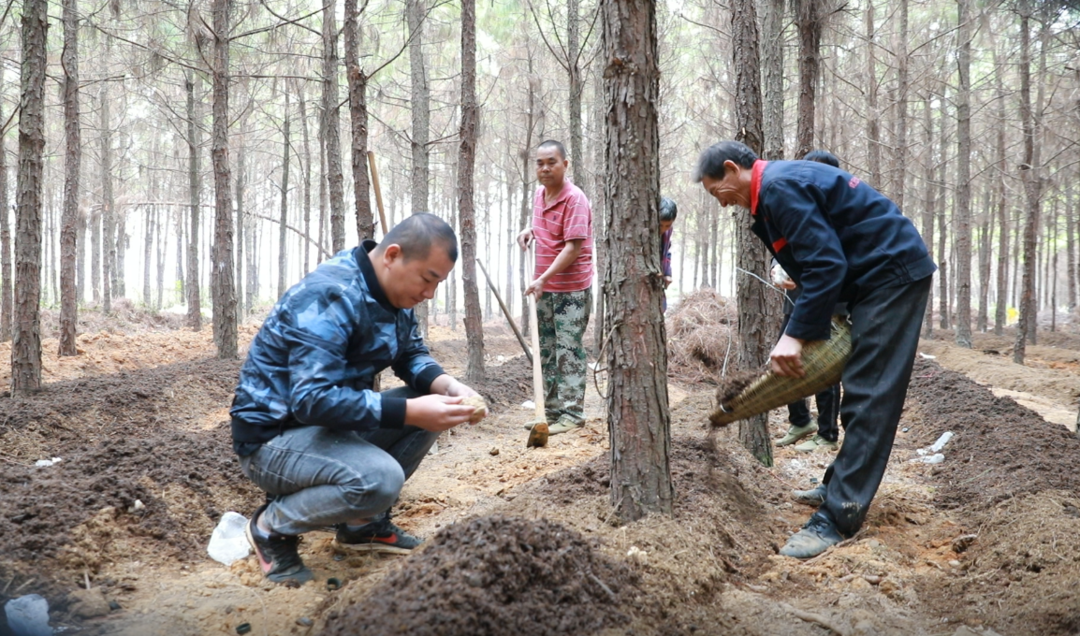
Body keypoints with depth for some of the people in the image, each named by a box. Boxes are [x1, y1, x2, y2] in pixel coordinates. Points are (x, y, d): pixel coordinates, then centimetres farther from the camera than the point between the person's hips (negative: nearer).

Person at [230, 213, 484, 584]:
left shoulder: (392, 292, 1)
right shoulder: (330, 297, -27)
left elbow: (412, 354, 11)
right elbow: (313, 400, -34)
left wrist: (445, 385, -12)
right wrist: (411, 411, -34)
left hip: (332, 422, 9)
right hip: (275, 435, -9)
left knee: (433, 409, -1)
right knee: (380, 478, -32)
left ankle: (363, 523, 10)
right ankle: (272, 526, -4)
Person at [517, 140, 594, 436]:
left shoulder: (575, 199, -16)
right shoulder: (539, 194, 9)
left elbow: (574, 246, -22)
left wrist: (544, 279, -28)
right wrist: (530, 230, 5)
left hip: (571, 288, -8)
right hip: (544, 288, 8)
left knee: (568, 352, -4)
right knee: (546, 351, 13)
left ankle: (572, 414, 3)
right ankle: (550, 410, 23)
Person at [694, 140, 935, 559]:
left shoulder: (781, 187, -18)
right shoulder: (776, 189, 14)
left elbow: (826, 266, -24)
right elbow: (818, 262, 14)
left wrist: (796, 335, -20)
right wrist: (804, 332, 8)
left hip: (893, 273, -11)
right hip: (880, 275, 11)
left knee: (868, 395, -12)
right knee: (861, 390, 16)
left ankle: (839, 517, -13)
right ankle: (844, 487, 27)